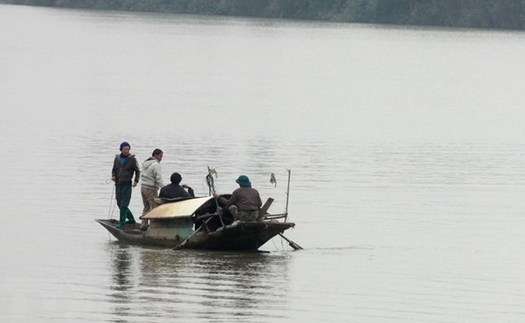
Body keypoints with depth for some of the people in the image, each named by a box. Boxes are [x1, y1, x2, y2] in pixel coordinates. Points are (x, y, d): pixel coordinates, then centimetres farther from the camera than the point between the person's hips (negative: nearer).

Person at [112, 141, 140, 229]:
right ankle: (131, 219, 24)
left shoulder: (132, 159, -2)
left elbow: (137, 171, 1)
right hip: (118, 184, 5)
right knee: (119, 204, 10)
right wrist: (113, 176, -3)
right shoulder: (117, 158, 9)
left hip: (127, 184, -5)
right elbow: (114, 169, 18)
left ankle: (122, 222, -7)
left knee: (123, 204, -9)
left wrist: (136, 180, -13)